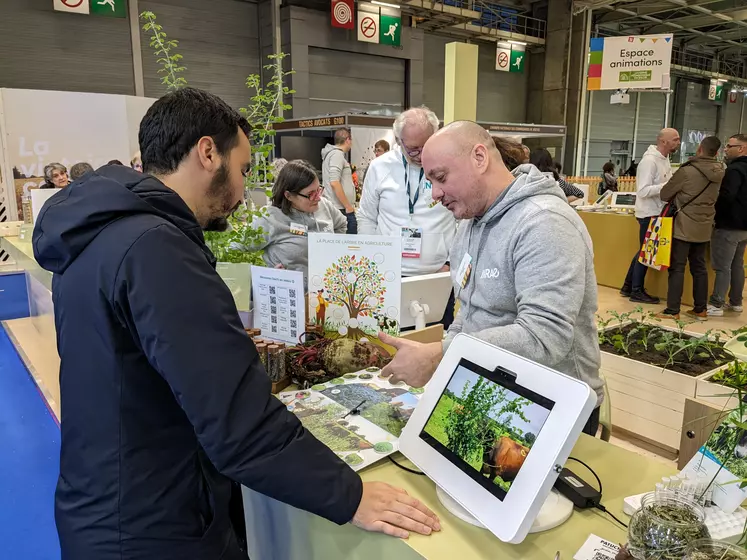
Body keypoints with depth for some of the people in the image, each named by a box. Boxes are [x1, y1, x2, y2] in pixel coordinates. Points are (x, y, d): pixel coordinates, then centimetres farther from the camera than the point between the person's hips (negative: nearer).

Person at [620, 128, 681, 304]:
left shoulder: (664, 159, 10)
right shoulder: (650, 161, -19)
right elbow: (643, 191, -25)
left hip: (657, 212, 9)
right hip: (649, 213, -9)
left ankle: (628, 286, 24)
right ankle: (637, 291, 10)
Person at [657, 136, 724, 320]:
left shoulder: (687, 171, -15)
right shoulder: (719, 172, 2)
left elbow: (664, 194, -7)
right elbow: (714, 196, 16)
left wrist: (676, 198, 15)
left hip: (684, 226, -6)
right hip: (704, 227, 6)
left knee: (677, 267, -2)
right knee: (699, 267, 13)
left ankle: (673, 310, -1)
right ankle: (701, 309, 18)